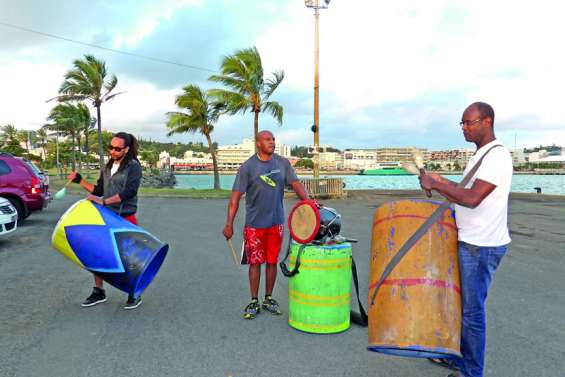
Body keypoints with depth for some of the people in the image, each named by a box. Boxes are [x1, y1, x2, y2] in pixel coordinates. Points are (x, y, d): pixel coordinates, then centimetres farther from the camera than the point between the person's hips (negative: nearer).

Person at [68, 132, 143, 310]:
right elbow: (98, 190, 18)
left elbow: (128, 192, -21)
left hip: (125, 218, -7)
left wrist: (103, 201, -26)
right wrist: (79, 180, 8)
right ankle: (98, 291, 24)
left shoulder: (133, 166, -9)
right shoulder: (108, 167, 13)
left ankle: (135, 295, 18)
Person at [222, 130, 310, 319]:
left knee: (272, 261, 11)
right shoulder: (248, 167, -6)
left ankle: (268, 299, 26)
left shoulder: (283, 163, 3)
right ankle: (254, 302, 19)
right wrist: (229, 223, -13)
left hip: (276, 222, 3)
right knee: (255, 262, 5)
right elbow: (236, 196, -8)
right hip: (254, 224, -3)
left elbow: (295, 183, -2)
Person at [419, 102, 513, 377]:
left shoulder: (497, 156, -16)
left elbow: (472, 198, -25)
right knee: (459, 301, 18)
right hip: (470, 241, 10)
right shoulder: (479, 156, 15)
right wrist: (442, 184, 8)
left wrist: (435, 184, -17)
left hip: (481, 246, -10)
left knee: (471, 309, 0)